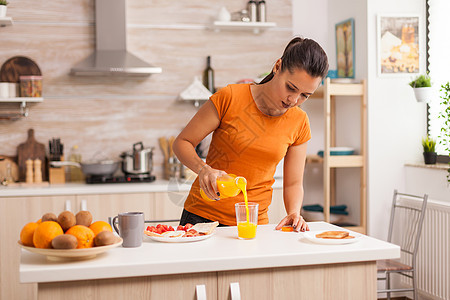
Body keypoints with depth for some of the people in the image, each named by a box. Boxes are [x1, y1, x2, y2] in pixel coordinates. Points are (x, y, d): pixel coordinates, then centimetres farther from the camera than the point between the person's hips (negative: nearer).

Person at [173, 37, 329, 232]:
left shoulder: (299, 123, 2)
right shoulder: (229, 98, -9)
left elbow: (293, 183, 8)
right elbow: (182, 143, -3)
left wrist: (294, 213, -12)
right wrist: (204, 169, -22)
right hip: (202, 217, -3)